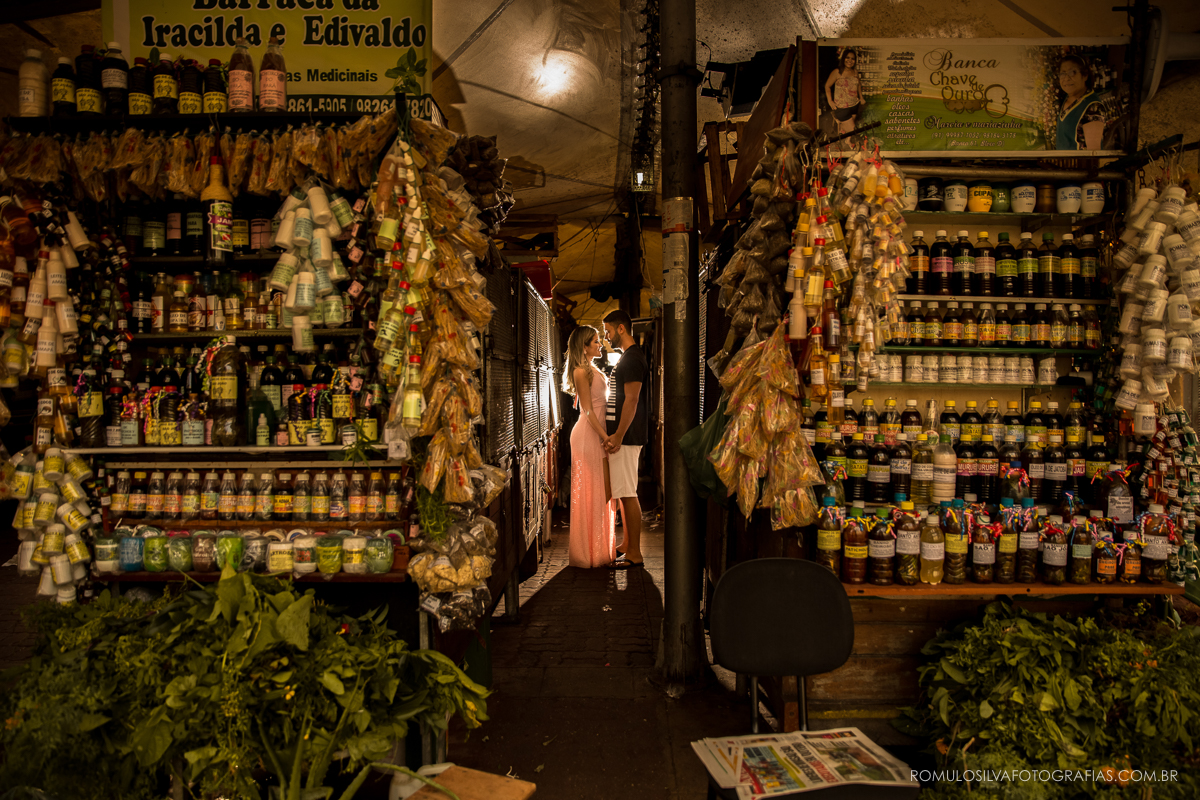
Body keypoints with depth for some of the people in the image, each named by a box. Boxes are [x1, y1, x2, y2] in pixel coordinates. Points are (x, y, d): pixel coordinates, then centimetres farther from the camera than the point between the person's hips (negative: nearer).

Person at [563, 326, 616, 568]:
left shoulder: (593, 370, 18)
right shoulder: (581, 371, -11)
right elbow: (588, 410, -15)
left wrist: (607, 435, 14)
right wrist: (605, 437, -20)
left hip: (599, 432, 9)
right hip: (588, 435, -9)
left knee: (601, 490, 11)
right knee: (590, 491, -4)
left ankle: (599, 546, 19)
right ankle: (590, 551, 4)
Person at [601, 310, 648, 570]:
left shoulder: (632, 359, -14)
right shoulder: (628, 357, 18)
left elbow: (631, 400, -21)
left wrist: (618, 437, -21)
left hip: (626, 436, -11)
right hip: (624, 435, 11)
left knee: (627, 494, -7)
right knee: (624, 493, 15)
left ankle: (634, 555, -3)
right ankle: (627, 545, 24)